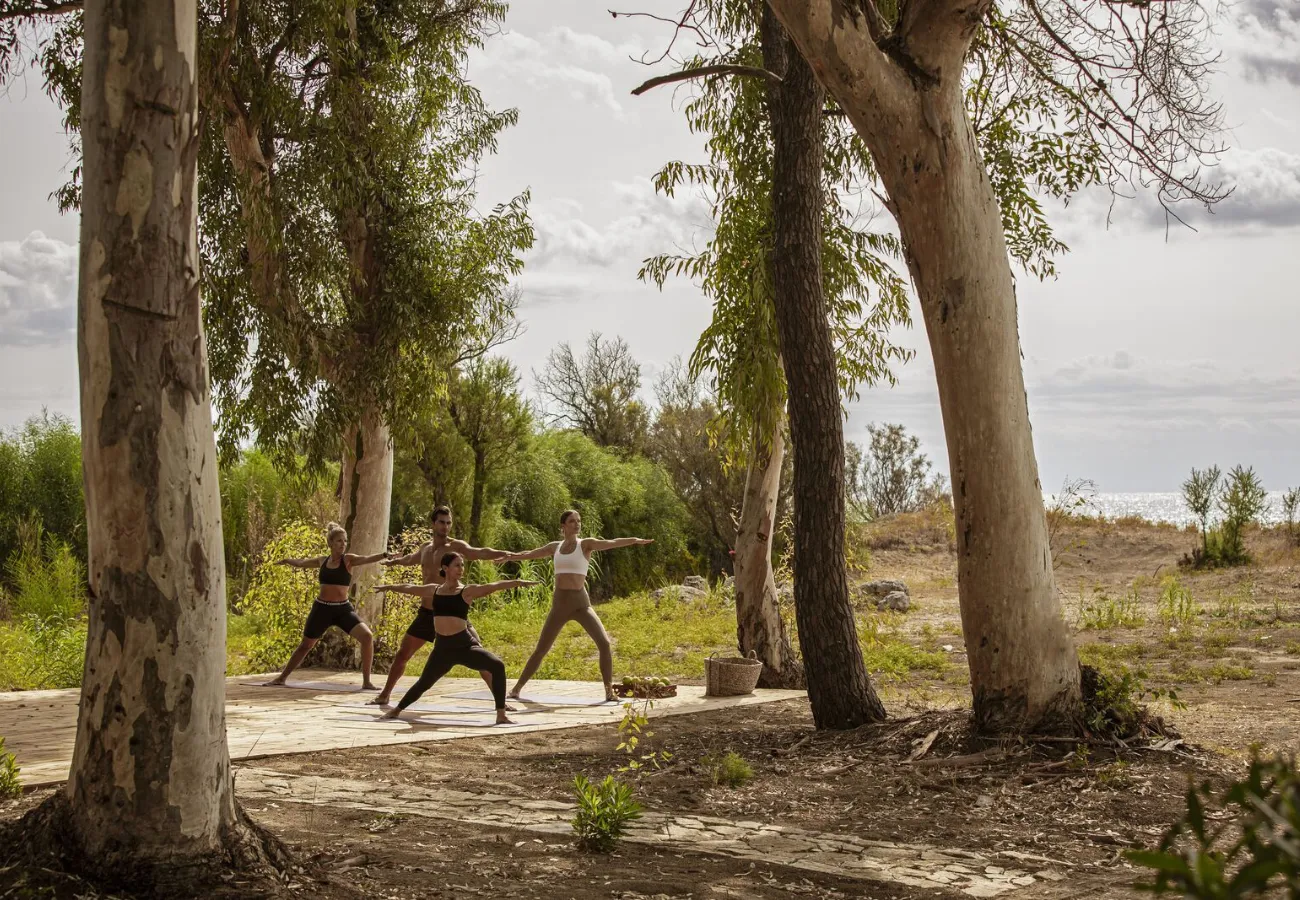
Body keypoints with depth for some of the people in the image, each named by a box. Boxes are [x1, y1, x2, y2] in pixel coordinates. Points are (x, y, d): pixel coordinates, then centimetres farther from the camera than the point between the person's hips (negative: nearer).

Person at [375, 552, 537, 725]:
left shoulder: (468, 591, -2)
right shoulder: (433, 590, 8)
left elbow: (494, 586, -16)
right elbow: (409, 588, 26)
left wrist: (517, 582, -30)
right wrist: (388, 587, 42)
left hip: (465, 645, -3)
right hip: (442, 647, 3)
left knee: (497, 666, -25)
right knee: (423, 683, 15)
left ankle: (501, 715, -19)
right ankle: (397, 710, 41)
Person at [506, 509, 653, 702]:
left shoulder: (586, 544, -1)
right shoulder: (555, 547, 11)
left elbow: (612, 543, -17)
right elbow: (530, 554, 26)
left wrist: (634, 540, -34)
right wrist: (508, 556, 37)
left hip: (581, 603, -3)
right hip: (559, 604, 3)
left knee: (604, 642, -20)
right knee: (541, 650, 8)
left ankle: (609, 690, -10)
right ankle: (517, 688, 23)